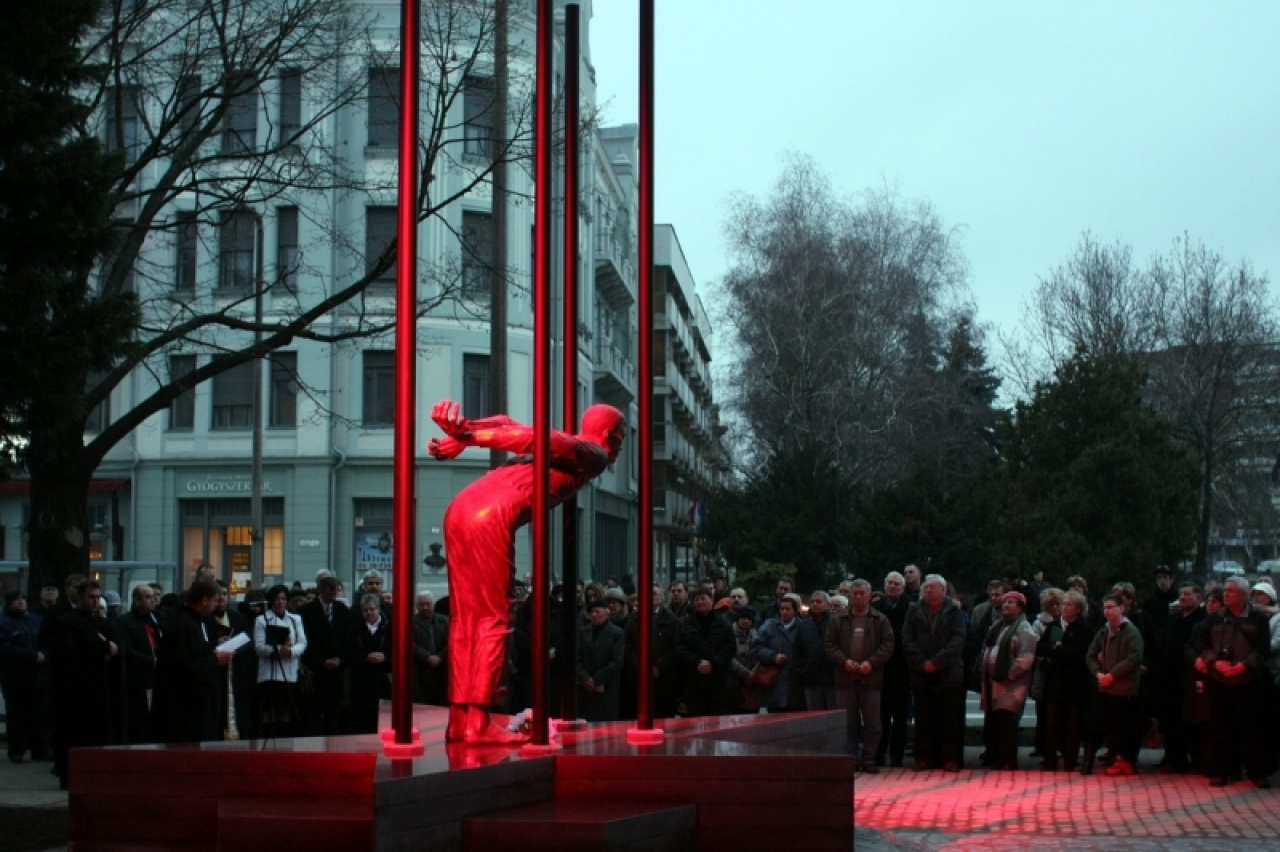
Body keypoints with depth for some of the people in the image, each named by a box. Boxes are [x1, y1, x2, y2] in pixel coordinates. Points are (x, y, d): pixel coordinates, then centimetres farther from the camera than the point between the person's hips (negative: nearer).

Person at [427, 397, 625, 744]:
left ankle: (459, 718, 11)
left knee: (466, 620, 10)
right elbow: (537, 439, -10)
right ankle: (479, 722, -6)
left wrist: (461, 430, 1)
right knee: (494, 620, -3)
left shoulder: (566, 445, 30)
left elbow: (506, 424, 17)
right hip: (491, 518, -8)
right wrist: (468, 438, -18)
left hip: (460, 509, 8)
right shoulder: (593, 455, 6)